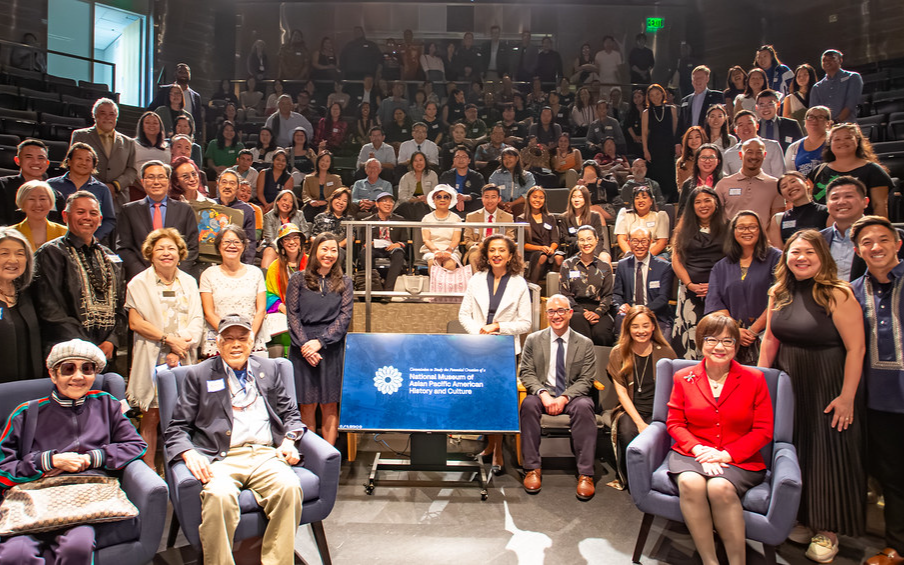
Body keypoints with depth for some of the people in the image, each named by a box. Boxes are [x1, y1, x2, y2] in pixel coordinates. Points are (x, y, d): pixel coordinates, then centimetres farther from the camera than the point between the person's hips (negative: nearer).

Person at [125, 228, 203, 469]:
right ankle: (148, 469, 8)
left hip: (184, 359, 3)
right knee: (152, 415, -2)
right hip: (153, 358, -3)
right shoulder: (139, 283, 2)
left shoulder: (189, 282, 13)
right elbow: (135, 323, -6)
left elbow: (197, 319, 6)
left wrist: (183, 344, -10)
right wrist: (169, 339, -12)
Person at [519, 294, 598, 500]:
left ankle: (585, 474, -29)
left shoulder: (585, 344, 5)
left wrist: (564, 398, -18)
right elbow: (526, 373, 2)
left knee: (584, 406, -34)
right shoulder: (533, 340, 7)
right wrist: (543, 393, -18)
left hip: (572, 396, 0)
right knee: (528, 404, -32)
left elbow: (585, 380, -1)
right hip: (543, 394, 1)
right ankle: (532, 469, -24)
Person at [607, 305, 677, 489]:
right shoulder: (618, 353, 5)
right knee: (627, 432, -32)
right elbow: (621, 392, -1)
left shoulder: (665, 352, 7)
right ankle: (628, 480, -9)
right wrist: (639, 422, -14)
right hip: (629, 411, 0)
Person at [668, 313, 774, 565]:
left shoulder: (754, 379, 5)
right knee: (690, 483, -32)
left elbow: (763, 431, 1)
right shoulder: (683, 378, 9)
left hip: (739, 458, -1)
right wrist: (698, 450, -13)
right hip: (691, 453, 1)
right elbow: (675, 423, 6)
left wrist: (726, 454, -11)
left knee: (720, 487, -33)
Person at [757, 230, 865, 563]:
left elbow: (856, 348, -19)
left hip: (826, 388, -6)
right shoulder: (779, 294, 1)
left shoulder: (837, 294, -18)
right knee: (792, 451, 16)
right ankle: (798, 516, 35)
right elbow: (770, 339, 8)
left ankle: (827, 530, 22)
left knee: (827, 454, 5)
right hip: (787, 385, 6)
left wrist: (847, 397, -20)